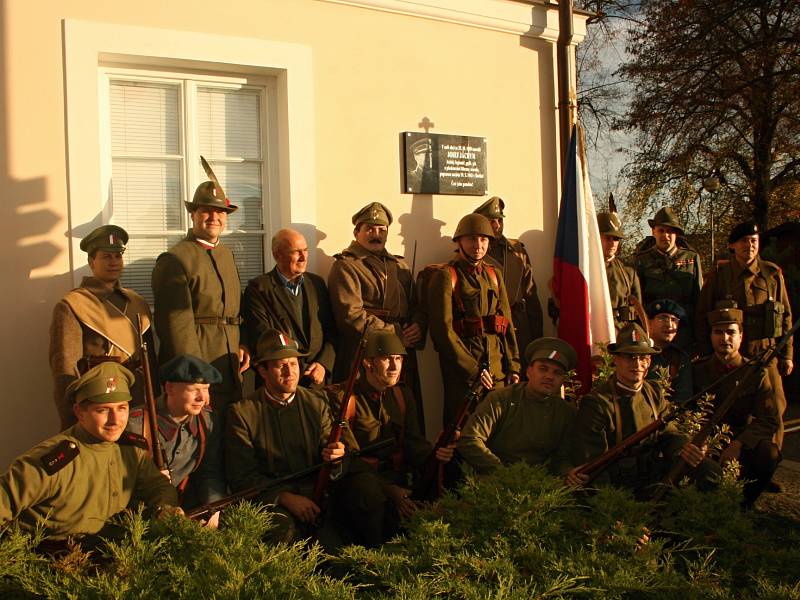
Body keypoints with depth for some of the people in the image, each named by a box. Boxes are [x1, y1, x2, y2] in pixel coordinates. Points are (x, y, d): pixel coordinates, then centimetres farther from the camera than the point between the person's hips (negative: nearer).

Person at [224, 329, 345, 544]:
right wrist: (285, 497, -17)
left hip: (315, 495, 4)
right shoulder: (241, 412, 2)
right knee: (284, 527, -35)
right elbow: (241, 476, -3)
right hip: (271, 499, -3)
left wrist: (334, 454, -14)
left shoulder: (316, 402, 13)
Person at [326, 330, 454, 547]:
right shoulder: (342, 396, -5)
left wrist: (435, 455, -17)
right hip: (360, 478, -5)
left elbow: (413, 441, 9)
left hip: (397, 477, 5)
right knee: (369, 493, -38)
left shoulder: (403, 394, 15)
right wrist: (388, 490, -22)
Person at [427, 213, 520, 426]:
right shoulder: (445, 276, -5)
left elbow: (507, 324, 14)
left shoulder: (493, 275, 15)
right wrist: (473, 369, -14)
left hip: (498, 368, 6)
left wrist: (513, 367, 4)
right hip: (461, 371, -6)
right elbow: (443, 329, -12)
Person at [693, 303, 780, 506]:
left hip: (743, 442, 1)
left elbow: (769, 420, -6)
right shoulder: (697, 370, 4)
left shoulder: (756, 373, 2)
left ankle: (743, 505, -5)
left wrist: (739, 443, -24)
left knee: (768, 453, -30)